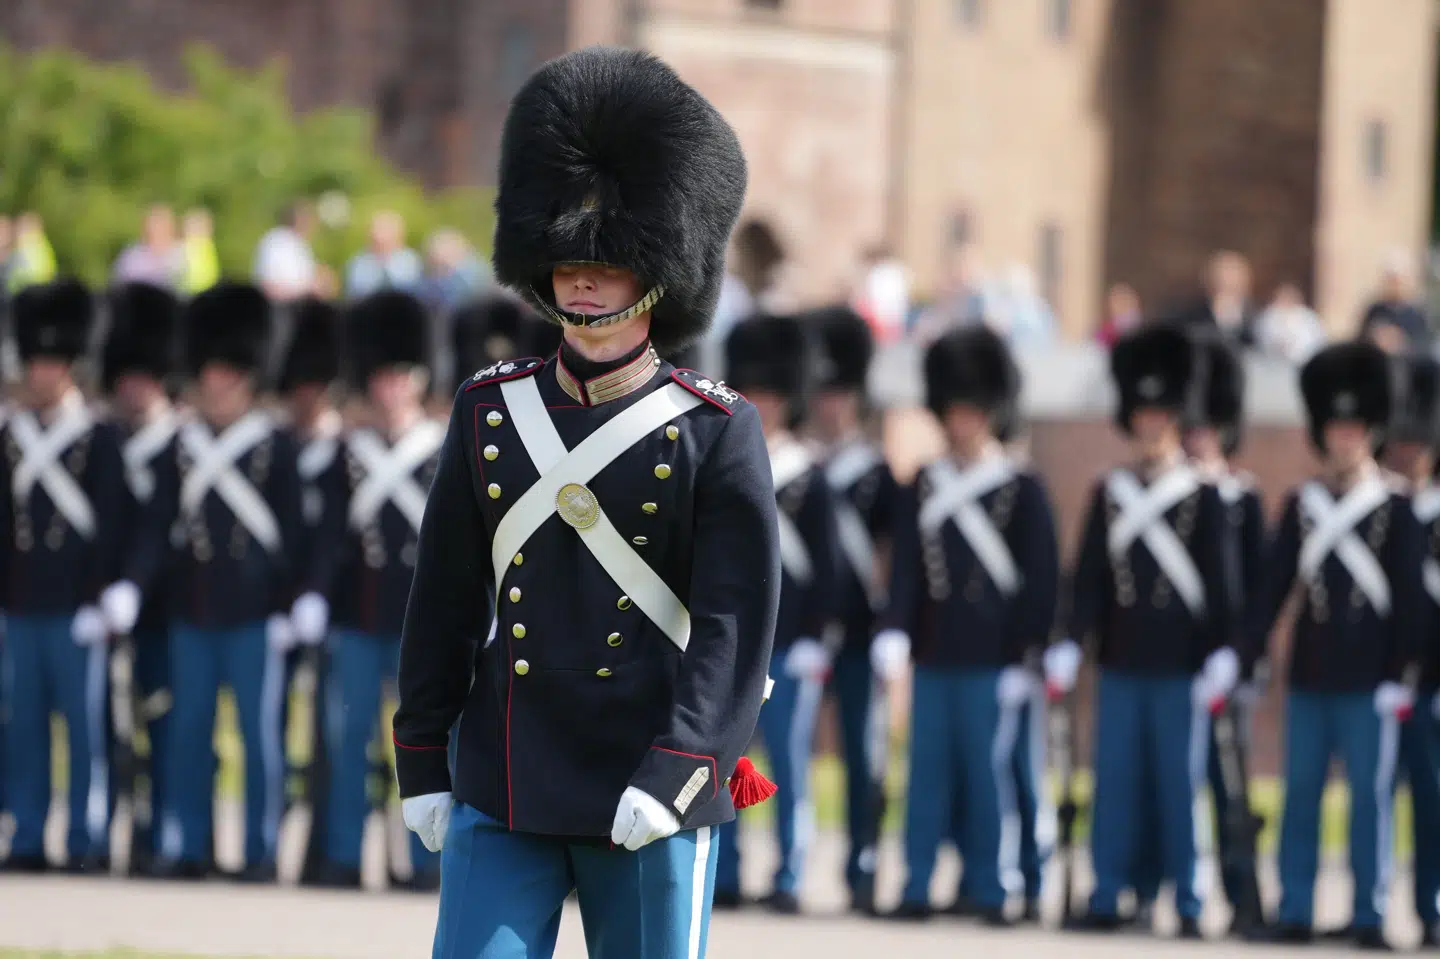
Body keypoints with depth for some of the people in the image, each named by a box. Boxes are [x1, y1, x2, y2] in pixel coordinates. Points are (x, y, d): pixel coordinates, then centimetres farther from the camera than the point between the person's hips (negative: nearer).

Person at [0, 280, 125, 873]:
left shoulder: (98, 439, -1)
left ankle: (88, 842, 0)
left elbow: (108, 525, -4)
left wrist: (95, 599, -10)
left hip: (75, 608, -4)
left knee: (85, 724, -3)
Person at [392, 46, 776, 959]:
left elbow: (735, 623, -9)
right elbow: (444, 599, 12)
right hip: (503, 788, 3)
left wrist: (673, 774, -19)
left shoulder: (716, 431, -3)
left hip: (652, 799, -3)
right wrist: (421, 763, 10)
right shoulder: (490, 412, 8)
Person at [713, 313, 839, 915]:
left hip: (787, 647, -4)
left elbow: (826, 567, -2)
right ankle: (724, 876, 9)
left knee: (789, 765, -2)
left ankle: (788, 881, 1)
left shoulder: (808, 481, 1)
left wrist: (815, 643, -9)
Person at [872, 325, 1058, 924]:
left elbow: (1041, 582, -1)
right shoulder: (922, 491, 11)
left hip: (992, 663, -3)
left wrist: (1025, 659, -7)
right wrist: (895, 633, -9)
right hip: (933, 658, 3)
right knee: (928, 772, 5)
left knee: (989, 772, -2)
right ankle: (918, 887, 8)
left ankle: (992, 891, 3)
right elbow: (906, 572, 6)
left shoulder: (1023, 492, 1)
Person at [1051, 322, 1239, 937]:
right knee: (1114, 782, 4)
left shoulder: (1202, 499, 1)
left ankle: (1187, 905, 3)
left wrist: (1222, 656, -8)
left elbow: (1219, 582, -1)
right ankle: (1106, 900, 8)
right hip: (1121, 662, 3)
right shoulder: (1110, 495, 9)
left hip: (1181, 667, -3)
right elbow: (1090, 578, 8)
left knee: (1179, 785, -1)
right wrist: (1069, 644, 1)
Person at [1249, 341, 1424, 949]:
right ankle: (1295, 913, 9)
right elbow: (1275, 584, 7)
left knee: (1368, 795, -1)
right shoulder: (1302, 505, 8)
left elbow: (1409, 598, -2)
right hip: (1310, 673, 3)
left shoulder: (1394, 509, 0)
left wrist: (1399, 675, -8)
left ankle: (1368, 917, 3)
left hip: (1367, 678, -3)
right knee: (1301, 794, 5)